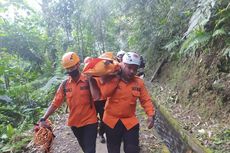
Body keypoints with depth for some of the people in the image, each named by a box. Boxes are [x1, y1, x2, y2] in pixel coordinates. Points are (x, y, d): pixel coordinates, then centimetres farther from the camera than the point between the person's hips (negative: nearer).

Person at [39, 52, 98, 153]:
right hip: (74, 123, 4)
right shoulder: (65, 85, 0)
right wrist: (43, 119, -8)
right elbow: (55, 103, -2)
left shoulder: (88, 80, -10)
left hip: (89, 122, -4)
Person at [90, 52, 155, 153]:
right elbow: (105, 93, -24)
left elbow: (145, 100, 0)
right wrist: (117, 77, -22)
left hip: (130, 122, 1)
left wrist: (150, 115, -14)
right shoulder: (112, 79, -8)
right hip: (112, 121, 0)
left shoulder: (139, 82, -4)